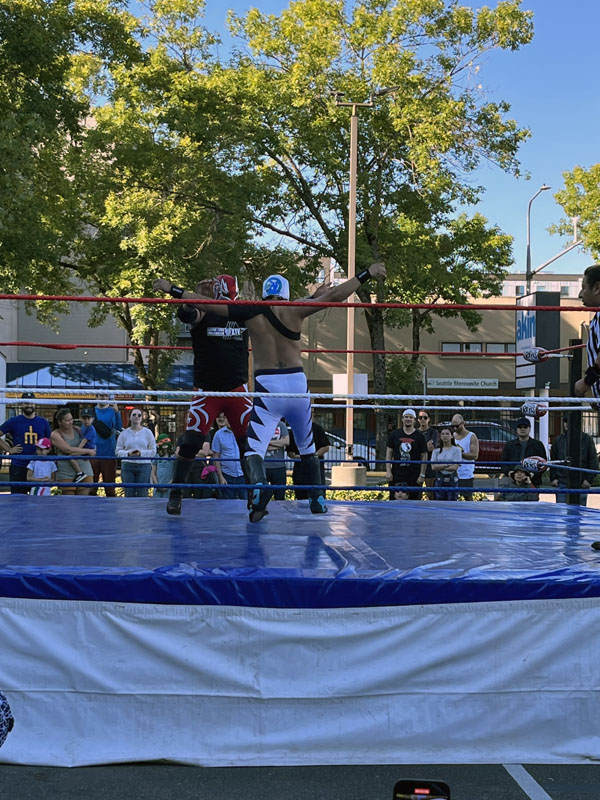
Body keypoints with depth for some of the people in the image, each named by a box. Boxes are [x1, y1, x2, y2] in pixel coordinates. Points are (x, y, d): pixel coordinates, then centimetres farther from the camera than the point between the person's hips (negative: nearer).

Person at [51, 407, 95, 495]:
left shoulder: (77, 430, 10)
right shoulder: (55, 435, -6)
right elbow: (69, 449, -16)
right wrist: (88, 451, -12)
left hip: (84, 470, 4)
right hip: (66, 473, -4)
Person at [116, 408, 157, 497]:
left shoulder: (147, 432, 9)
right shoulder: (124, 433, 10)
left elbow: (153, 451, 5)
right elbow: (118, 451, 7)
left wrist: (141, 453, -12)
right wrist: (128, 453, -13)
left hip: (144, 466, -1)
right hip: (127, 466, 1)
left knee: (142, 494, -4)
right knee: (129, 494, -3)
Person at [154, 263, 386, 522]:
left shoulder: (250, 311, 2)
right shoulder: (294, 310, 1)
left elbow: (206, 303, 4)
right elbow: (334, 295, 0)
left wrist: (173, 290, 14)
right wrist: (366, 274, 9)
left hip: (267, 387, -2)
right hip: (297, 384, 2)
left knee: (254, 449, -5)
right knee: (307, 447, 22)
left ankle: (259, 484, -36)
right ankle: (318, 499, 29)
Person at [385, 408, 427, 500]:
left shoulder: (419, 436, 3)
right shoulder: (394, 434, 7)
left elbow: (424, 457, 3)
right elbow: (389, 454, 8)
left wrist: (422, 475, -4)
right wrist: (388, 471, -2)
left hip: (414, 476, -1)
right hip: (396, 474, 1)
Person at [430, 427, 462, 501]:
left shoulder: (456, 450, -1)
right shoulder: (436, 450, 7)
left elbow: (454, 467, -9)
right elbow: (433, 467, -2)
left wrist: (440, 467, -6)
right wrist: (446, 465, -10)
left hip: (452, 480, -2)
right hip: (439, 480, 2)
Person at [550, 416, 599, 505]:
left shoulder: (586, 439, 2)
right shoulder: (558, 440, 8)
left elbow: (593, 461, 2)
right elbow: (553, 460, 12)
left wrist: (589, 479, -5)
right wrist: (553, 478, 3)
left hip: (581, 484, -1)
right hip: (562, 483, 1)